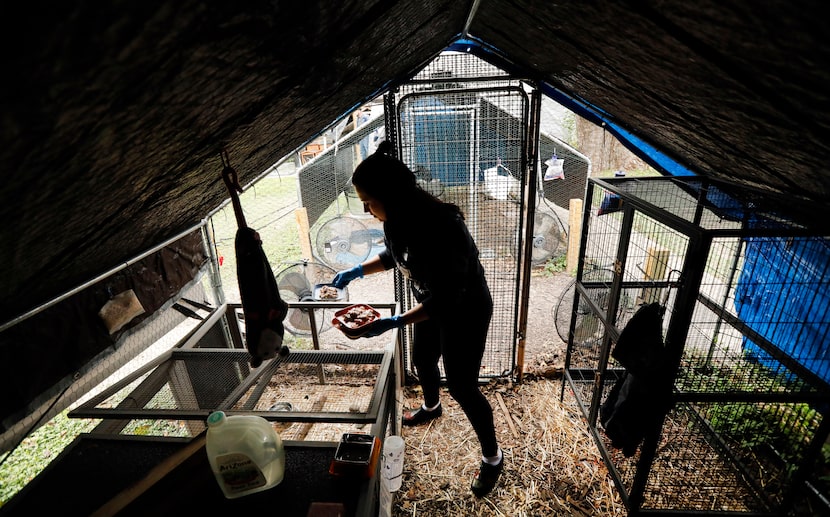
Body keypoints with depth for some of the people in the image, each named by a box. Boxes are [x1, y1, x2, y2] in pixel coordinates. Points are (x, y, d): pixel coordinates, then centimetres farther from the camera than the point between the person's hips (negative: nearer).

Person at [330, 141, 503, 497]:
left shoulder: (442, 227, -37)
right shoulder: (398, 219, -12)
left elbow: (445, 300, -32)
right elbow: (393, 256, 10)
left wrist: (395, 323, -34)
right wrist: (357, 271, 1)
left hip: (465, 312, -8)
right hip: (432, 305, 8)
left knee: (461, 386, 4)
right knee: (422, 361, 26)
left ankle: (492, 457, 31)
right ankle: (431, 408, 60)